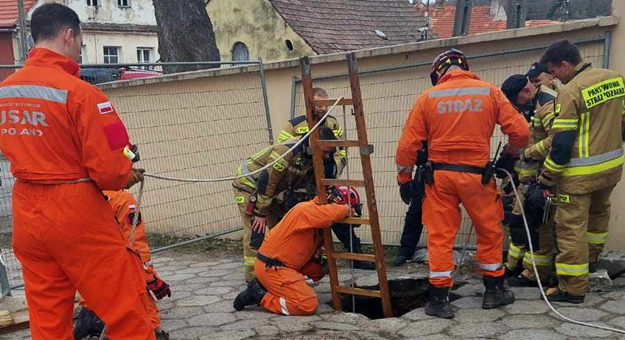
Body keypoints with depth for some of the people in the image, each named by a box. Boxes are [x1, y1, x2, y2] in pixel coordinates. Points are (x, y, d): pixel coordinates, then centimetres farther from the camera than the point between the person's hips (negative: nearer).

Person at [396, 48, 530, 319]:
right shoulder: (489, 92, 2)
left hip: (439, 175, 0)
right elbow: (520, 131, -2)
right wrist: (511, 154, 18)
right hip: (476, 175, 0)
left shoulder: (428, 97, 2)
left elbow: (408, 144, 0)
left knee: (440, 236, 7)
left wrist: (404, 179, 11)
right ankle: (494, 291, 27)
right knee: (490, 232, 17)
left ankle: (439, 299, 9)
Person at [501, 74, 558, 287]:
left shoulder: (548, 104, -18)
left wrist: (529, 153, -18)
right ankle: (515, 265, 27)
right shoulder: (528, 106, 15)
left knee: (539, 224, -3)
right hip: (528, 175, 10)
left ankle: (537, 274, 8)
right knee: (518, 220, 15)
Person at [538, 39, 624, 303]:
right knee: (599, 210, 30)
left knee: (571, 227, 0)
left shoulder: (570, 91, -18)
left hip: (580, 172, -8)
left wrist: (547, 178, -10)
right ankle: (591, 257, 49)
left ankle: (573, 288, 5)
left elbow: (562, 143, -18)